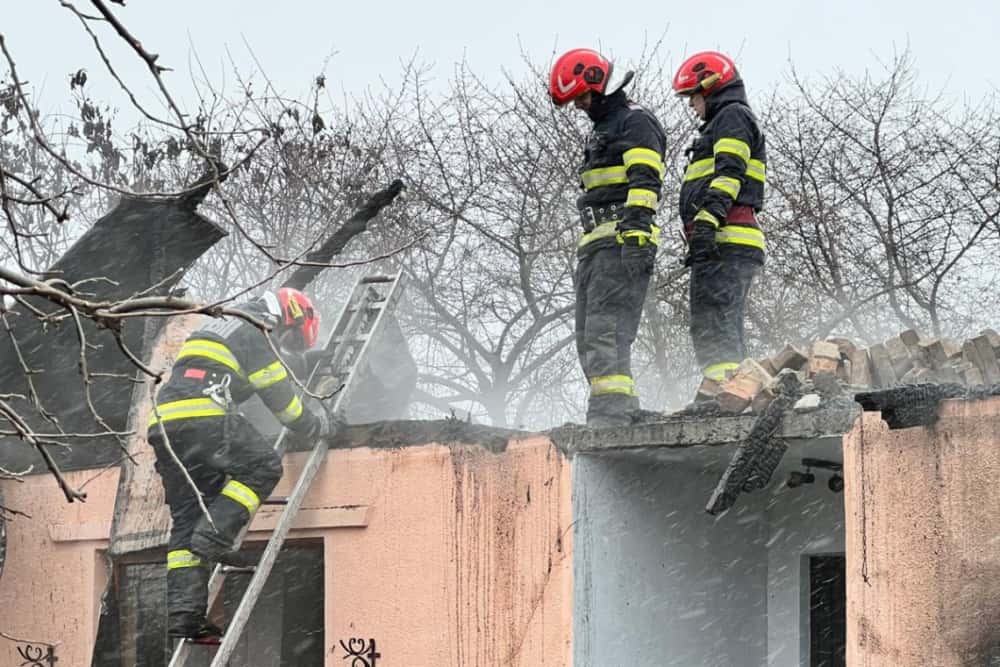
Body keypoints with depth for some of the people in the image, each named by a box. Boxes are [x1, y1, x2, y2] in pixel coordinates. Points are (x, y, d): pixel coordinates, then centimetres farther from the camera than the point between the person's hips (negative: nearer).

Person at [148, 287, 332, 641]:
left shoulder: (218, 327, 34)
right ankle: (214, 535, -16)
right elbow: (279, 393, 4)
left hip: (164, 425, 9)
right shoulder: (253, 333, 4)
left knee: (187, 517, 5)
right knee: (263, 465, -3)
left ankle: (183, 612, -4)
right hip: (202, 418, -9)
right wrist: (315, 425, 18)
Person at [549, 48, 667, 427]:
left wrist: (636, 226, -29)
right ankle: (624, 411, 8)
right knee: (589, 337, 8)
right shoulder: (601, 132, 29)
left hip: (622, 241, -11)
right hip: (594, 245, 11)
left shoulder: (636, 123, -3)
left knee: (606, 329, -20)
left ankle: (610, 413, -26)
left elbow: (644, 181, -17)